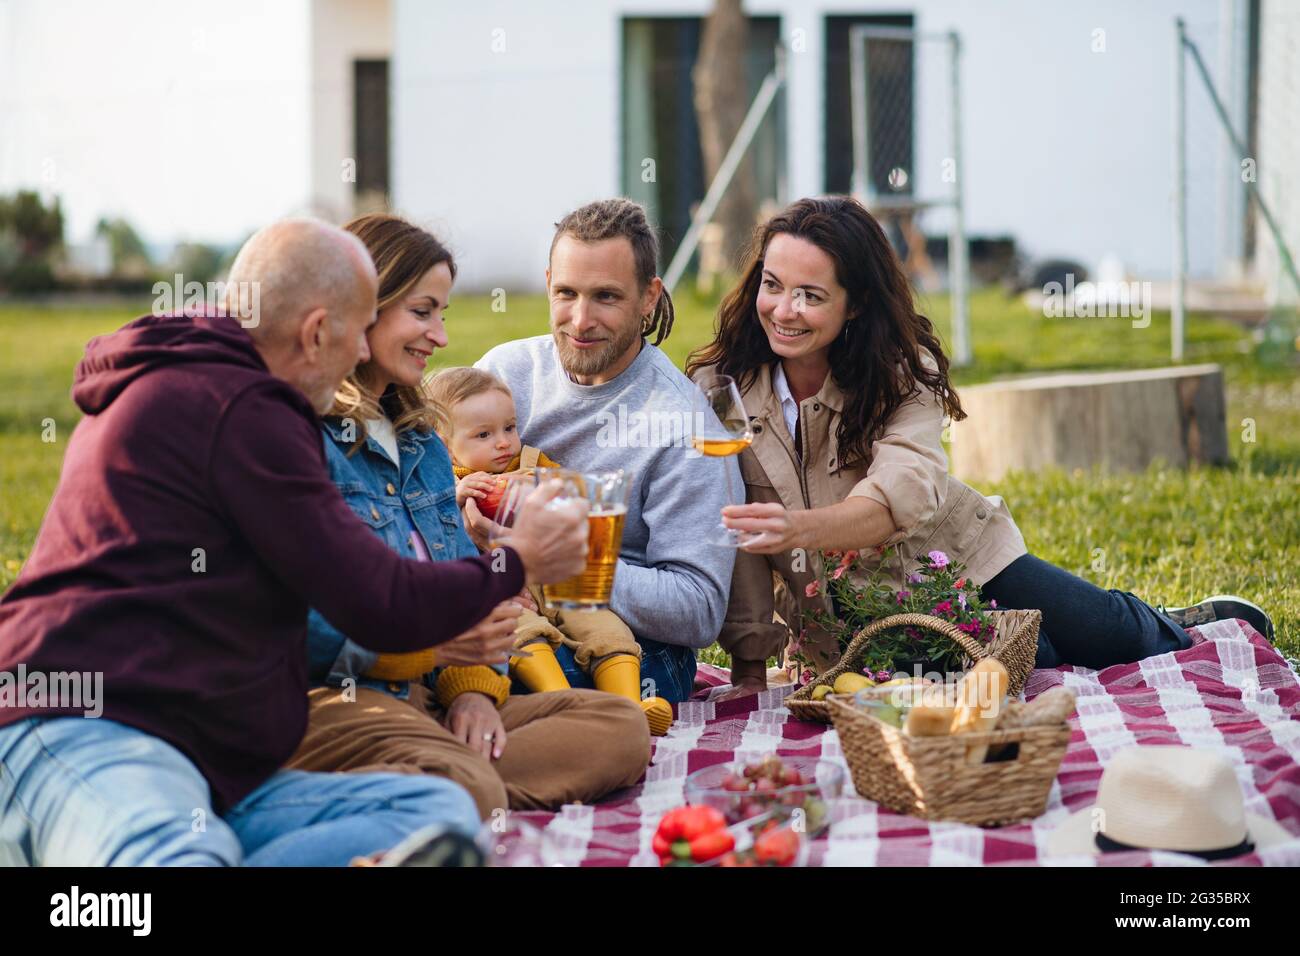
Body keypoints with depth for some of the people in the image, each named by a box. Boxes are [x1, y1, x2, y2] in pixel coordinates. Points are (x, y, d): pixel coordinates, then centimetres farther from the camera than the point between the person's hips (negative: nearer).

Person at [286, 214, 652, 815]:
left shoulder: (421, 439, 24)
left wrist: (474, 685, 1)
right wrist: (426, 640, -22)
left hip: (431, 697, 10)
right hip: (326, 697, -10)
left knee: (619, 728, -10)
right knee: (469, 790, -37)